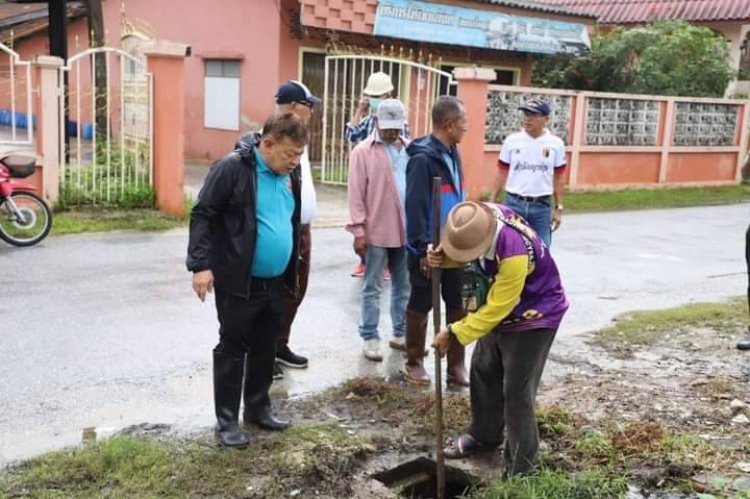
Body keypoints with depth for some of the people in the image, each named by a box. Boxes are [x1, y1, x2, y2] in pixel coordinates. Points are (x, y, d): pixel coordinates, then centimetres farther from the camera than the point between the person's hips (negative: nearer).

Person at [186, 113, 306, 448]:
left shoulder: (289, 176, 8)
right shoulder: (232, 168, -14)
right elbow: (202, 216, -14)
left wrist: (291, 274, 21)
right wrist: (201, 264, -22)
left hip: (275, 283, 7)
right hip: (237, 282, -7)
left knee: (265, 349, 16)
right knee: (232, 349, 4)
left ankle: (258, 408, 31)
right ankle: (226, 419, 15)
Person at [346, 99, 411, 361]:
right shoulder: (363, 151, -5)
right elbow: (356, 194, -8)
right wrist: (358, 230, -12)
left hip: (407, 231, 5)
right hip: (376, 232, -5)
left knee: (404, 286, 14)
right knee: (372, 288, 5)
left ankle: (401, 334, 26)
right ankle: (370, 337, 13)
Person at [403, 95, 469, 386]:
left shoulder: (452, 154, 9)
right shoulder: (423, 158, -18)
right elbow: (415, 207, -21)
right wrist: (424, 249, -21)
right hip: (429, 249, -8)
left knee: (458, 306, 11)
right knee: (420, 307, 8)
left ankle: (456, 364, 21)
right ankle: (414, 362, 23)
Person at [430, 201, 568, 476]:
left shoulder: (514, 253, -40)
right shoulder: (479, 218, -18)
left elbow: (496, 309, -29)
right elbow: (461, 250, 2)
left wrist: (454, 333, -20)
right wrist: (441, 256, -22)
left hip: (534, 317, -8)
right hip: (501, 308, 8)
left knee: (517, 393, -5)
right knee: (483, 372, 18)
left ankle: (520, 470, 8)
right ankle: (484, 436, 39)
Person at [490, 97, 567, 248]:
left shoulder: (556, 144, 0)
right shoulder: (512, 140, 0)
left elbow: (558, 178, 5)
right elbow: (501, 174, 5)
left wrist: (558, 208, 3)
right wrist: (491, 202, 2)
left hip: (541, 207, 0)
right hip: (513, 203, 0)